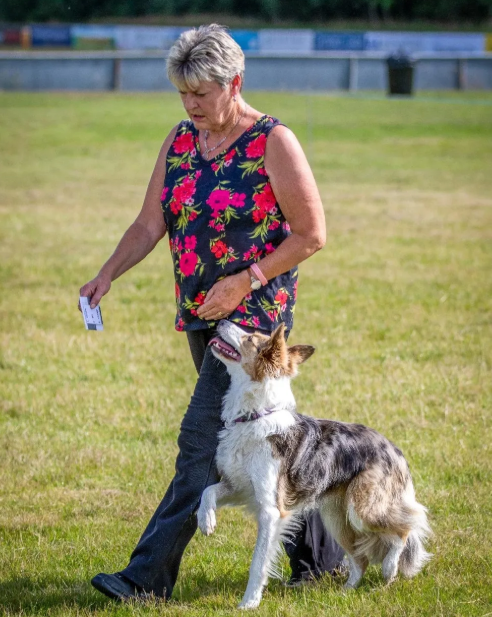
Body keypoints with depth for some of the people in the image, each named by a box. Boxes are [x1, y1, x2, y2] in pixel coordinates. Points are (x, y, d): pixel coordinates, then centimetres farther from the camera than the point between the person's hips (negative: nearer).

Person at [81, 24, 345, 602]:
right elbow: (150, 223, 9)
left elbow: (311, 234, -10)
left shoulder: (274, 143, -11)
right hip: (200, 315, 7)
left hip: (255, 313, -7)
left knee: (202, 437, -11)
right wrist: (109, 273, -8)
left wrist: (245, 282, -18)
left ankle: (149, 575, -13)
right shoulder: (179, 141, 7)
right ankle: (319, 546, 29)